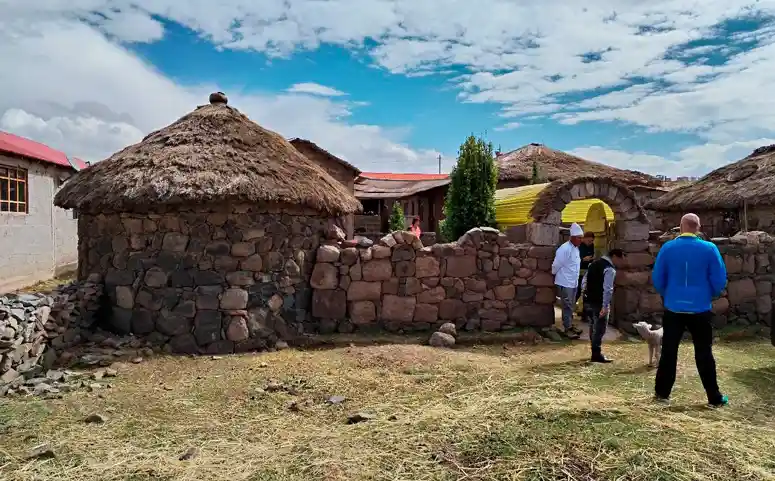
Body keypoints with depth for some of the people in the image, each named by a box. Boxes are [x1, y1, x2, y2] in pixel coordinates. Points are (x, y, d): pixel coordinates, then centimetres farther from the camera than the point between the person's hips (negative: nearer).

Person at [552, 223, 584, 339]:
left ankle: (570, 325, 25)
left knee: (571, 306, 16)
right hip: (565, 283, -8)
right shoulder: (565, 249, -20)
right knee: (567, 306, -4)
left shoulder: (576, 248, 9)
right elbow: (556, 265, -16)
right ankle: (567, 329, 0)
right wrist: (555, 275, -2)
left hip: (574, 282, 8)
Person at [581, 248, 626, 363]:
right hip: (599, 303, -9)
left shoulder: (594, 264, 14)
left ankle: (595, 351, 26)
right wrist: (605, 306, -25)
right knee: (599, 329, -1)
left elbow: (584, 281, 18)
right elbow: (607, 289, -22)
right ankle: (597, 355, 2)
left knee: (593, 327, 17)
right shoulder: (610, 269, -14)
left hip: (588, 301, 9)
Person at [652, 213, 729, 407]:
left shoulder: (667, 248, -5)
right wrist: (708, 296, 15)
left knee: (668, 351, 10)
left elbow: (657, 279, 0)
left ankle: (662, 392, 15)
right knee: (704, 354, 9)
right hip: (700, 310, -1)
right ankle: (715, 397, 16)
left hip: (673, 309, 1)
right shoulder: (709, 249, -8)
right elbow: (719, 281, -5)